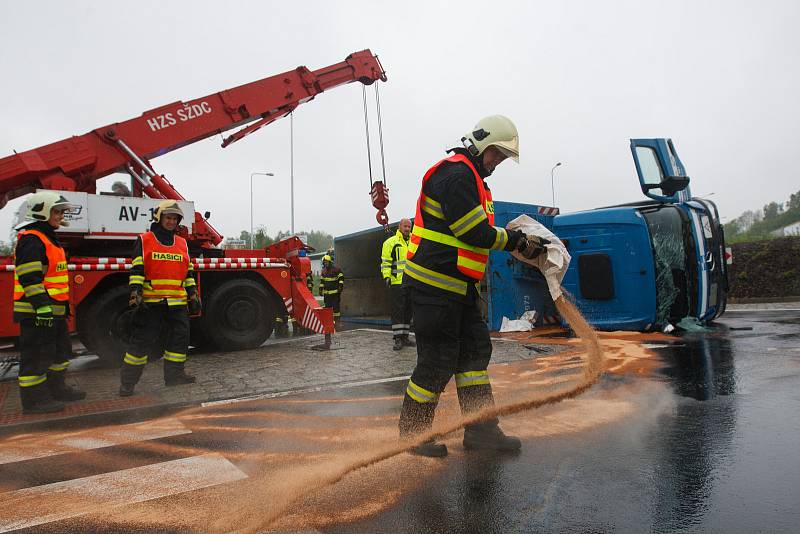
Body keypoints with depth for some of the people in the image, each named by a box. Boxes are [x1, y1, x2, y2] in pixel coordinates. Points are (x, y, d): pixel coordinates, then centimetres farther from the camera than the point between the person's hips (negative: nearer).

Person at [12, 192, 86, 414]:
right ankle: (33, 399, 7)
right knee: (36, 355, -2)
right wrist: (42, 306, -26)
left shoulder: (48, 238, 18)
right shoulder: (31, 239, -15)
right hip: (36, 312, -11)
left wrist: (64, 305, 25)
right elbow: (29, 277, -22)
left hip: (53, 310, 11)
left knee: (61, 349, 19)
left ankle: (56, 388, 31)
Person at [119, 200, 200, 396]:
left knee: (180, 338, 6)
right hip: (150, 302, -4)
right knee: (141, 341, 0)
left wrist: (194, 296, 11)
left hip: (177, 303, 4)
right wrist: (135, 293, -13)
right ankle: (127, 381, 9)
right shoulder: (144, 241, 3)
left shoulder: (182, 244, 15)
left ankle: (174, 375, 19)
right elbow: (137, 270, -3)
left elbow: (188, 273, 17)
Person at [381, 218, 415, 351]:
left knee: (408, 311, 10)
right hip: (397, 282, -6)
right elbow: (385, 261, -5)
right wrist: (386, 276, -16)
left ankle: (405, 337, 18)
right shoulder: (391, 242, 0)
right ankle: (397, 339, -4)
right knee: (398, 310, -7)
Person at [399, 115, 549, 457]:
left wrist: (517, 238, 4)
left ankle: (480, 429, 19)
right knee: (438, 359, -3)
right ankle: (412, 433, 14)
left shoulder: (471, 178, 21)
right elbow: (477, 234, -18)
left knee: (475, 349, 10)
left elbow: (481, 233, 18)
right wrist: (517, 242, -6)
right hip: (435, 284, -11)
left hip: (457, 286, 11)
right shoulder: (455, 174, -13)